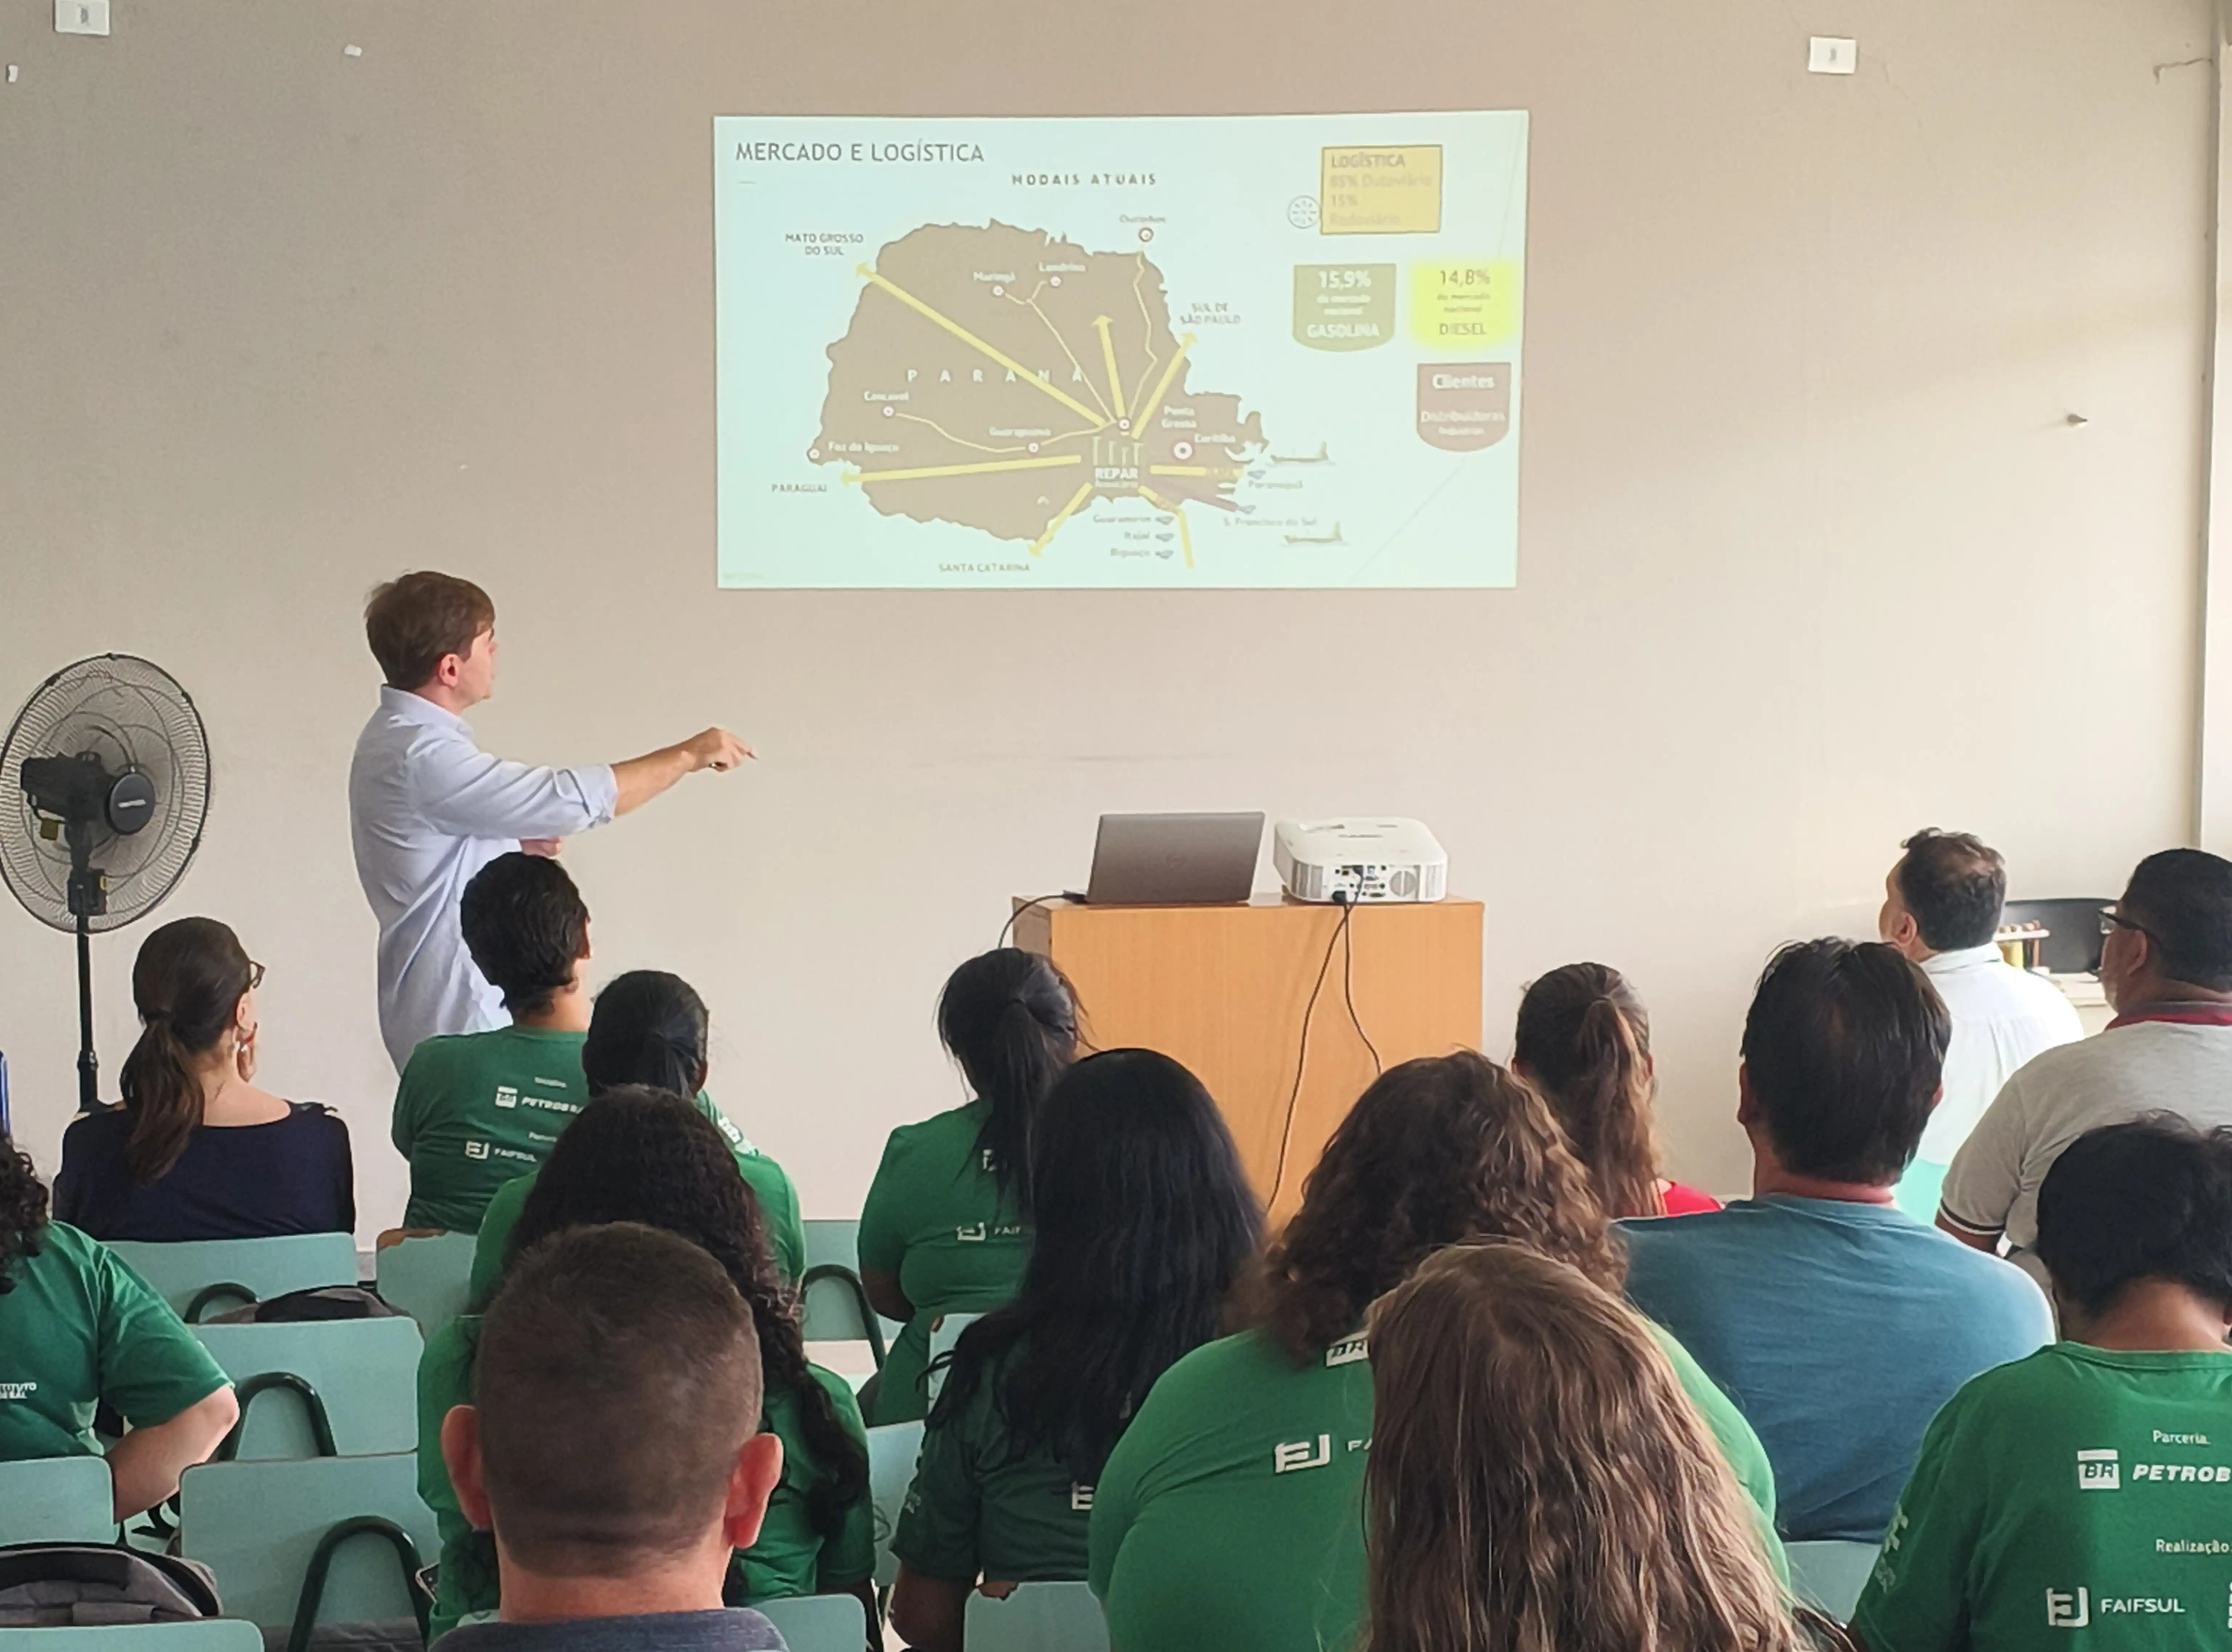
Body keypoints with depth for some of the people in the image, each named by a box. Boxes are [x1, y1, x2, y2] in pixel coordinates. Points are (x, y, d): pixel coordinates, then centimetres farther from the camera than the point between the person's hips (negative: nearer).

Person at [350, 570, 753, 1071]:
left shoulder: (398, 738, 10)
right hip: (457, 1011, -10)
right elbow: (574, 799, -25)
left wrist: (518, 844, 5)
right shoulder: (423, 757, -24)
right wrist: (689, 755, -13)